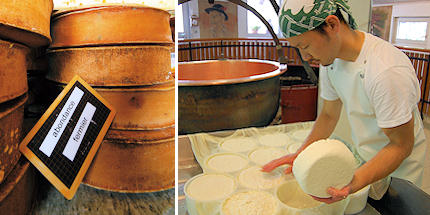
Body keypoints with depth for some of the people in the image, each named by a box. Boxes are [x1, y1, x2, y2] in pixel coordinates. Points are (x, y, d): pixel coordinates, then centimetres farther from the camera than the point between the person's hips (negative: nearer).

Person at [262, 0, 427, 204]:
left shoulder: (388, 71, -35)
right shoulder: (329, 57, -11)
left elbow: (401, 146, -26)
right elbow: (328, 115, 0)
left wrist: (353, 184, -39)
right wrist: (300, 155, -10)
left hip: (398, 164, -5)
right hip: (363, 157, 6)